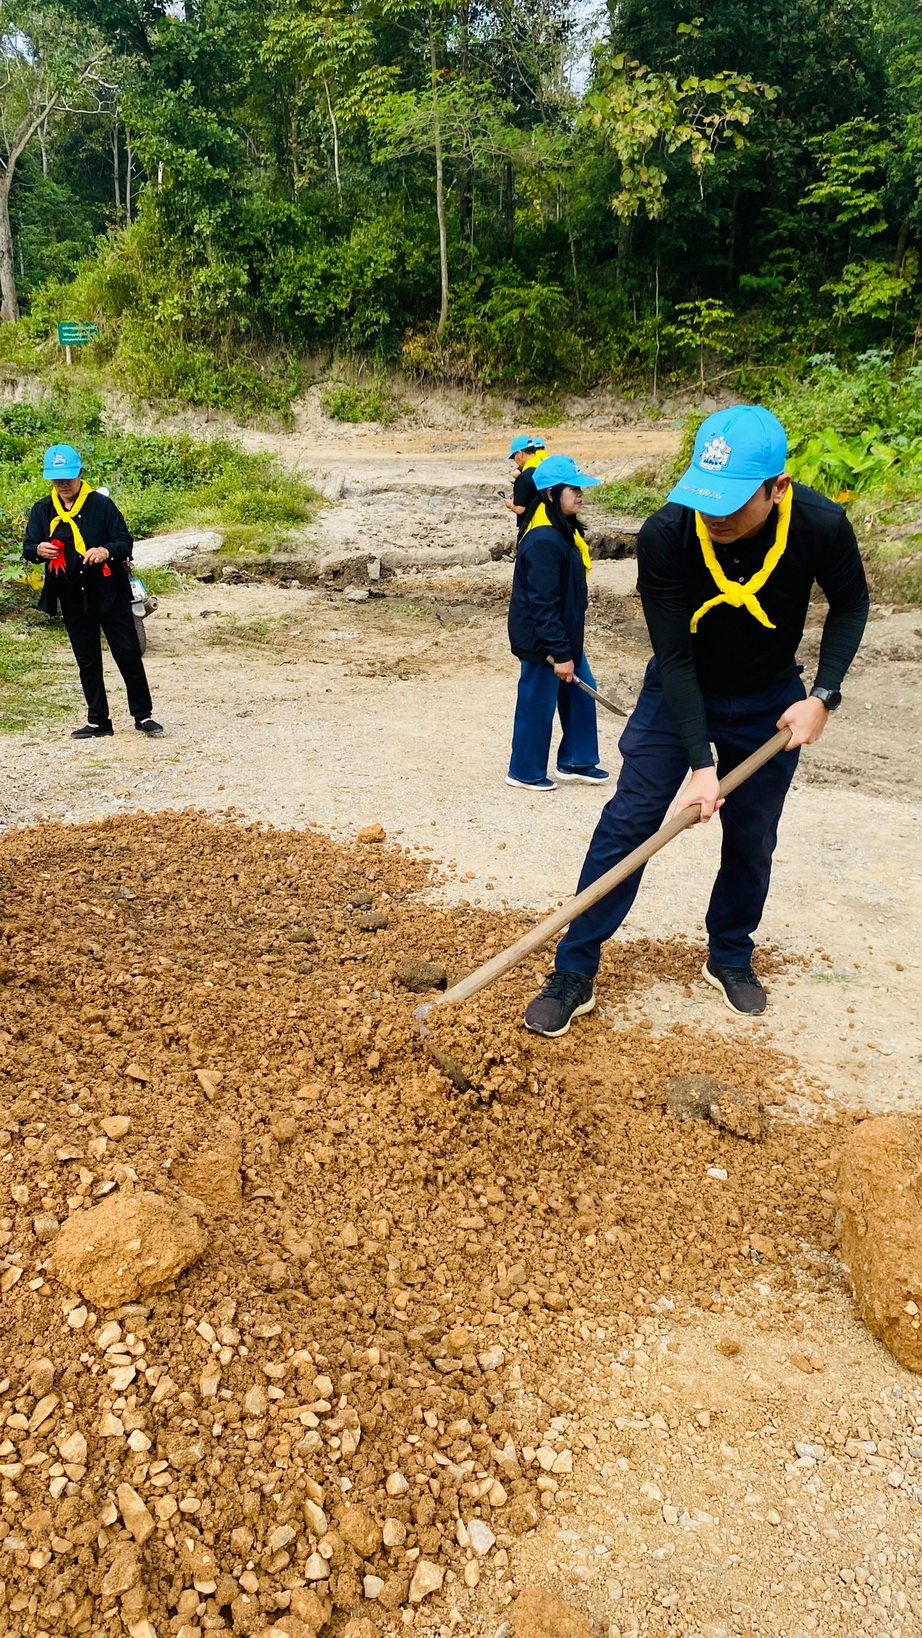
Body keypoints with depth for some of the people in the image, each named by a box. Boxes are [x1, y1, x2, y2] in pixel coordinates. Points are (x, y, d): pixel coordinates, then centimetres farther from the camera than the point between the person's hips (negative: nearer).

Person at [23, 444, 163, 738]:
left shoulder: (101, 504, -5)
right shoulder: (42, 510, 4)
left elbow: (125, 542, -6)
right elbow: (28, 548, 1)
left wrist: (107, 551, -28)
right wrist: (38, 550, -24)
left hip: (109, 594, -3)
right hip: (72, 599, 3)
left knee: (128, 653, -1)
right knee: (87, 661, 10)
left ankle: (143, 716, 10)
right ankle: (98, 722, 19)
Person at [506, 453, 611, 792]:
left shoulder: (563, 531, 8)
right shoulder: (544, 541, -24)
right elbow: (542, 604, -25)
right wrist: (560, 653, -22)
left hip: (565, 637, 10)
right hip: (543, 642, -10)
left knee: (581, 694, 16)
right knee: (538, 706, 4)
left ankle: (576, 762, 29)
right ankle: (525, 772, 20)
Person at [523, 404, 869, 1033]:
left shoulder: (822, 527, -26)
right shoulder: (666, 534, -30)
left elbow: (850, 604, -4)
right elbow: (674, 657, -24)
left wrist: (823, 696, -15)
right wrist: (700, 763, -27)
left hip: (769, 703, 2)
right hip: (679, 695, -1)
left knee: (752, 839, 9)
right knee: (627, 821, -7)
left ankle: (729, 958, 33)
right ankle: (575, 973, 2)